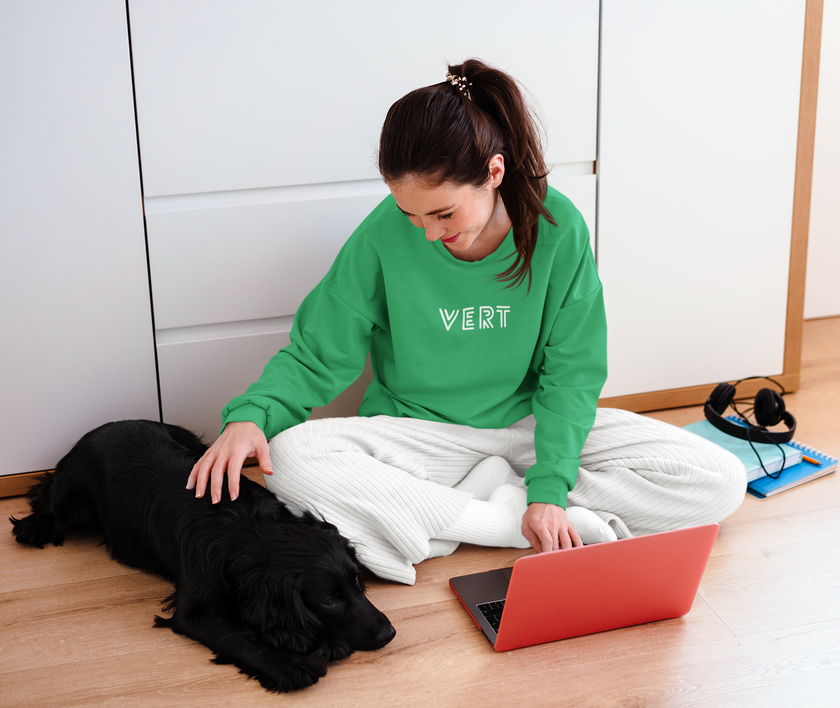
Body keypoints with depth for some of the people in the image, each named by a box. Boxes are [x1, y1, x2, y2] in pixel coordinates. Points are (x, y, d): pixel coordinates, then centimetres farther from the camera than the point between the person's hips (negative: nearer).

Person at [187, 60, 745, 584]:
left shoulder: (557, 227, -15)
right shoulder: (385, 235, -16)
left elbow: (571, 372, -10)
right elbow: (317, 355, -7)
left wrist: (548, 488, -22)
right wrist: (252, 414, -27)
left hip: (531, 424, 1)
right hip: (419, 432, 0)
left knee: (720, 482, -16)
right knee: (290, 460, -32)